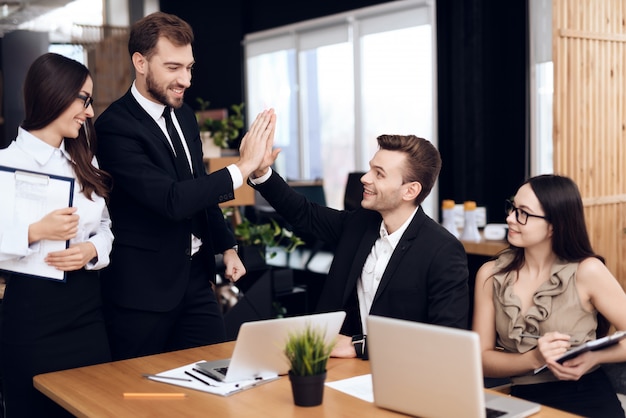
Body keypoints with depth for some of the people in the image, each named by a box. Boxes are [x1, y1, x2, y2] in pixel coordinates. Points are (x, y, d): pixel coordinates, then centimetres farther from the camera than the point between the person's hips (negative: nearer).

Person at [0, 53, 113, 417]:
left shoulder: (84, 161, 12)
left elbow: (105, 227, 11)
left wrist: (91, 250, -8)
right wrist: (36, 232, -25)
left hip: (88, 308, 6)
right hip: (32, 310, -5)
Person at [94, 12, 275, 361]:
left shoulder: (184, 114, 8)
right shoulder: (115, 126, -17)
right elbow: (171, 200, -26)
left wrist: (226, 246, 16)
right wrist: (242, 168, -25)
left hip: (196, 273, 7)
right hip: (144, 284, -7)